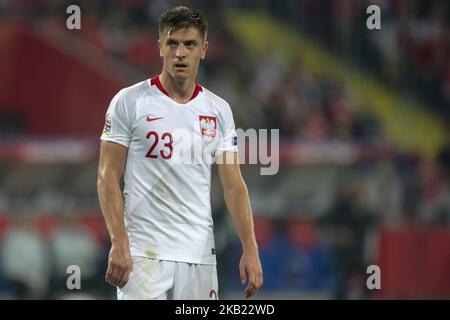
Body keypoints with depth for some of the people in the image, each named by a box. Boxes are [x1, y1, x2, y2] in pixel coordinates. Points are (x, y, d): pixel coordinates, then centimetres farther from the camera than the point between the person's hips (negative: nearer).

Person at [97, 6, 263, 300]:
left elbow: (233, 185, 11)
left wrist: (250, 249, 1)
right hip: (144, 252, -4)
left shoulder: (219, 110, 11)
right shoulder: (129, 102, -2)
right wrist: (119, 244, -15)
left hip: (200, 254, 4)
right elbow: (108, 177, -4)